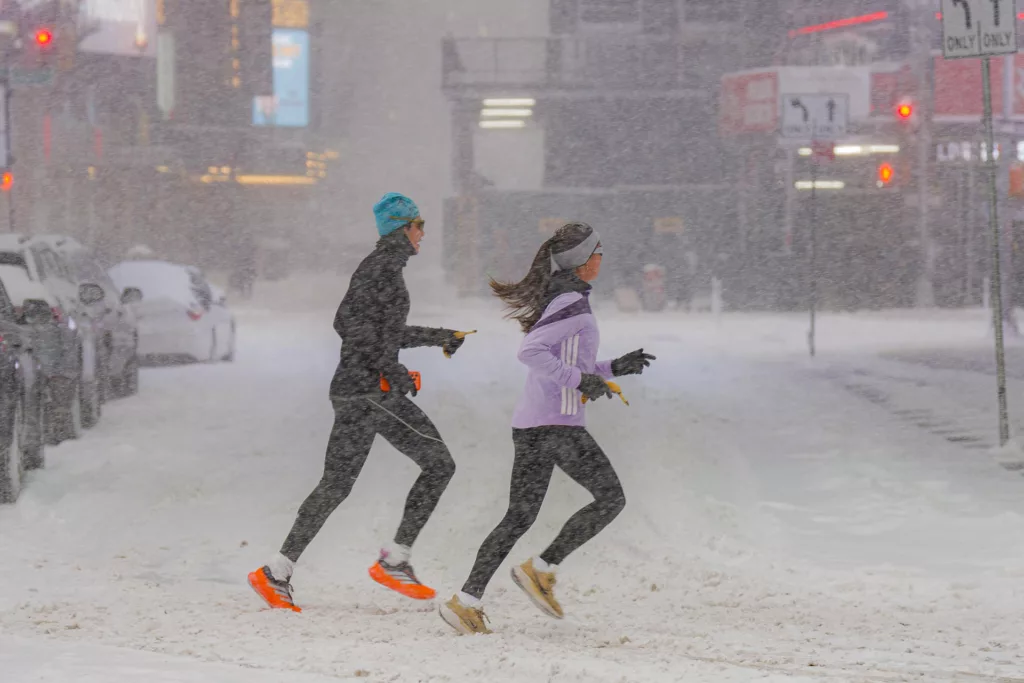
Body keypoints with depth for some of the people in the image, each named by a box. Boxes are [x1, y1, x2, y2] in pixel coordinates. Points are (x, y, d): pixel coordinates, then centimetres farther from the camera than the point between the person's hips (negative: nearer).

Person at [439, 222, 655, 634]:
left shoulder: (556, 297, 18)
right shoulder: (572, 301, -11)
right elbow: (530, 353, -22)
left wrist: (613, 368, 23)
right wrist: (580, 380, -21)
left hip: (530, 425, 9)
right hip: (558, 424, -9)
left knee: (520, 517, 8)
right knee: (610, 499, 3)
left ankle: (467, 601, 0)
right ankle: (542, 569, -1)